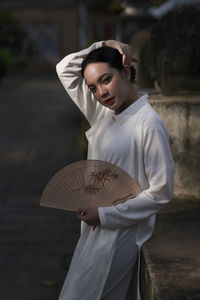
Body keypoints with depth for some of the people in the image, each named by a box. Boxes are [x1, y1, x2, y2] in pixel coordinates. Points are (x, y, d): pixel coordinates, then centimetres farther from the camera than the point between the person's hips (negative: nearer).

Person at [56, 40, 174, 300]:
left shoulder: (149, 124, -20)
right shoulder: (102, 112, 4)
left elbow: (161, 192, -18)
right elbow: (65, 69, 13)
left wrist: (105, 215, -16)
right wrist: (103, 46, -2)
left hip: (121, 233, -8)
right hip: (95, 228, 8)